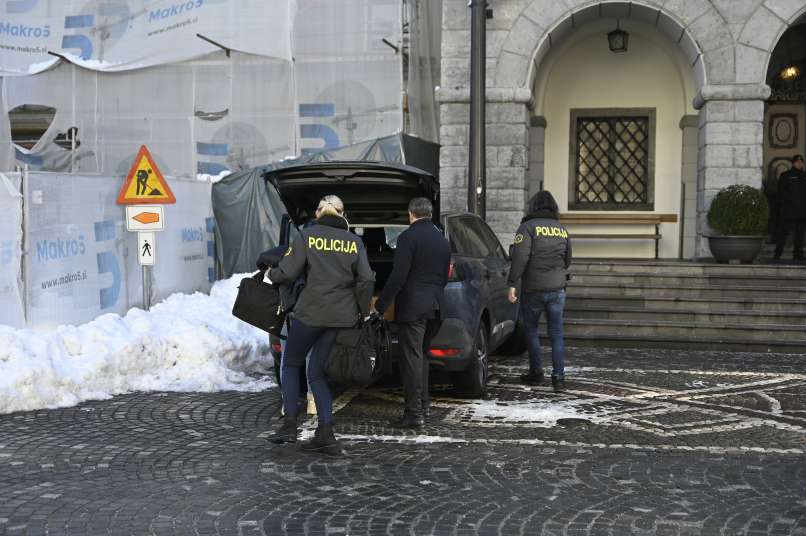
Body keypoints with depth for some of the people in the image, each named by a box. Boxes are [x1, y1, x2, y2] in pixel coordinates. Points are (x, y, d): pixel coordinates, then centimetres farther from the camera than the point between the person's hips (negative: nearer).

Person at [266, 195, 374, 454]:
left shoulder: (307, 235, -3)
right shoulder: (354, 242, 6)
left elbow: (287, 273, -8)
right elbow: (366, 280, -1)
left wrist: (271, 274, 14)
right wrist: (363, 312, 12)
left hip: (311, 312, -3)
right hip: (342, 316, 4)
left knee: (290, 364, 15)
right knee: (317, 372, 11)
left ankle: (290, 424, 5)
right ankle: (325, 434, 3)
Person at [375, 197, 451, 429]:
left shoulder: (408, 237, -10)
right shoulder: (442, 240, 14)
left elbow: (398, 277, -16)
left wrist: (380, 305, -12)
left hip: (412, 307, -7)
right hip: (435, 307, 7)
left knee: (412, 358, -6)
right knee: (422, 356, 18)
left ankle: (414, 413, -7)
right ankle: (422, 406, 24)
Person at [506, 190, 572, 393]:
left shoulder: (528, 227, -7)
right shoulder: (562, 230, 10)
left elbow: (520, 258, -16)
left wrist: (512, 284, -16)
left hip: (533, 289, -4)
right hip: (557, 289, 4)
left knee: (530, 329, 13)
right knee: (556, 333, 6)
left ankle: (536, 372, 17)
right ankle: (559, 377, 1)